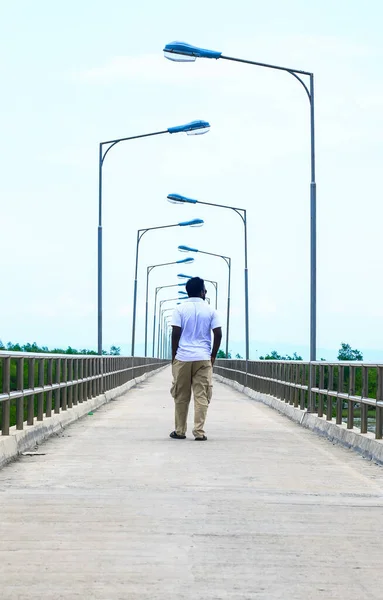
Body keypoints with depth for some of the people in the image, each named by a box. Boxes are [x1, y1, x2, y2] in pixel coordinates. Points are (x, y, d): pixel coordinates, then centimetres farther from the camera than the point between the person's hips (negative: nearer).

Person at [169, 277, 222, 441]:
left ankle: (180, 431, 13)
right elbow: (218, 334, 0)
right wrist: (213, 356, 10)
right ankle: (199, 432, -3)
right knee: (201, 396, 2)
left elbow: (175, 333, -5)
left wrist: (173, 356, 5)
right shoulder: (210, 311, 4)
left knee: (181, 396, 8)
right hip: (203, 359, 0)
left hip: (182, 358, 0)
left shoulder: (180, 309, 1)